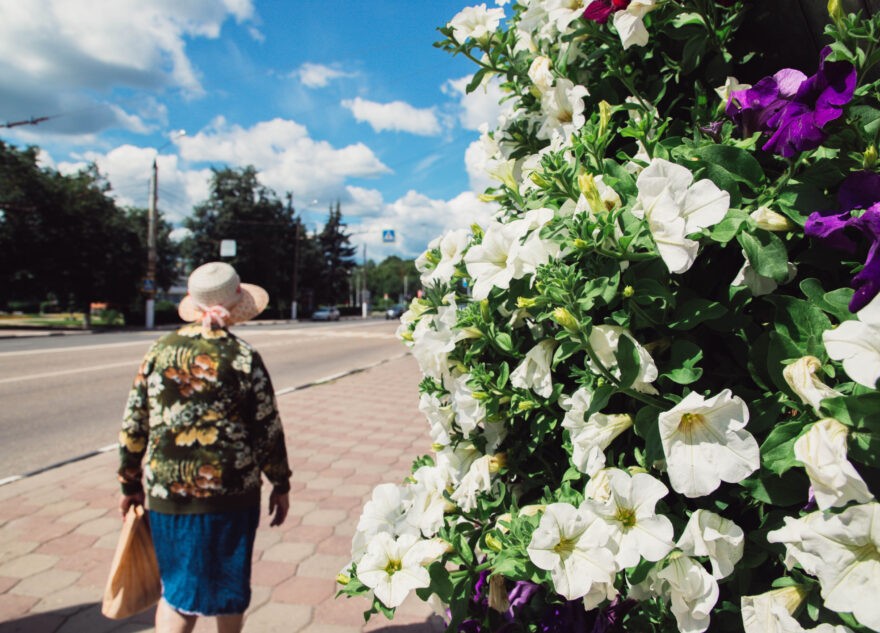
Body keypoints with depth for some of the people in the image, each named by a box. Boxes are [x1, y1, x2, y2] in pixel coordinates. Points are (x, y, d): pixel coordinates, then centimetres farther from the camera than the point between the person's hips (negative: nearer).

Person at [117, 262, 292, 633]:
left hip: (168, 489, 3)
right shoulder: (243, 356, -10)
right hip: (230, 491, -2)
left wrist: (130, 484, 16)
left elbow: (133, 425, 3)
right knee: (230, 584, 18)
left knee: (178, 587, 15)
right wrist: (280, 485, 6)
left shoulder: (160, 351, -1)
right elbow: (268, 428, -7)